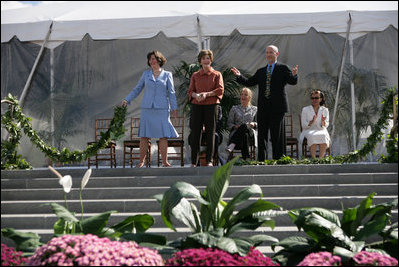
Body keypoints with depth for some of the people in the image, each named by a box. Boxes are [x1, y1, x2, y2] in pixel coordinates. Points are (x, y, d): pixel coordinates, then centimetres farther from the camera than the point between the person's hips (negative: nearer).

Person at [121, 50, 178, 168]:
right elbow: (137, 89, 16)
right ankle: (141, 161, 7)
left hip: (162, 109, -1)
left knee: (163, 135, -5)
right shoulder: (146, 74, 11)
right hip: (147, 108, 1)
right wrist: (127, 99, 6)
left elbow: (171, 93, 7)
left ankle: (165, 162, 1)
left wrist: (174, 108, 0)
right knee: (144, 136, 0)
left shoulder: (167, 75, 7)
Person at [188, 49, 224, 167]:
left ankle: (209, 161, 3)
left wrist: (206, 94, -15)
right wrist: (196, 95, -13)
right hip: (197, 105, 2)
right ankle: (194, 161, 1)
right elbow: (190, 91, 9)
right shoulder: (195, 75, 15)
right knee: (195, 132, -3)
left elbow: (220, 90, -2)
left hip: (211, 105, -1)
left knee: (210, 132, -2)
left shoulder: (217, 75, 9)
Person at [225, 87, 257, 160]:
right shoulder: (234, 109, 23)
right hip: (236, 133, 0)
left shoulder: (254, 109, 24)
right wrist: (234, 126, -8)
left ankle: (232, 144, -56)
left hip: (250, 133, 0)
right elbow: (229, 123, 16)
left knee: (244, 126, -40)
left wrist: (254, 124, -9)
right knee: (244, 135, -41)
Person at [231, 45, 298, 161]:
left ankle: (277, 160, 7)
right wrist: (239, 76, -3)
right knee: (261, 135, 6)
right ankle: (261, 160, 12)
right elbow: (249, 82, 12)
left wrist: (294, 75, -31)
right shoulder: (261, 71, 16)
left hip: (277, 107, -4)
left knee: (277, 136, 1)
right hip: (263, 108, 4)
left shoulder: (283, 69, 3)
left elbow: (293, 82, -9)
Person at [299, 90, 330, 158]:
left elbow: (325, 126, 2)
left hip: (321, 131, 1)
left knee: (324, 136, -35)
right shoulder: (305, 110, 6)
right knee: (312, 136, -37)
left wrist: (323, 122, -22)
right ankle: (313, 159, -38)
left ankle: (321, 158, -37)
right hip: (309, 131, -1)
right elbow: (304, 125, -2)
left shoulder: (325, 110, 10)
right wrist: (312, 121, -21)